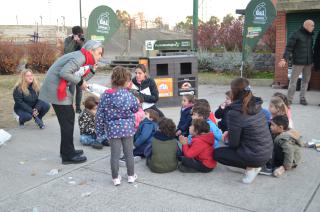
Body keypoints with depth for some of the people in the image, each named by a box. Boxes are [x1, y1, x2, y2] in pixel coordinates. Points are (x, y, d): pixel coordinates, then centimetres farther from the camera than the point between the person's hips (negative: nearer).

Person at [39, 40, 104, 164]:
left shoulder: (84, 59, 14)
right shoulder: (79, 57, -17)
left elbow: (80, 79, 8)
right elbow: (64, 73, -27)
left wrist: (92, 69, 1)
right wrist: (80, 82, -17)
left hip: (62, 88, 10)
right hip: (56, 88, -10)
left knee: (69, 118, 17)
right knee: (67, 121, -5)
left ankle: (67, 150, 28)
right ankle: (68, 156, 4)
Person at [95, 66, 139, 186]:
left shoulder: (105, 95, -5)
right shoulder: (128, 94, -10)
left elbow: (100, 114, -3)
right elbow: (136, 108, 3)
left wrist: (99, 130, 6)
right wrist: (137, 101, 23)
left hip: (112, 129, 1)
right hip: (128, 128, 0)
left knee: (115, 154, 8)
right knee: (129, 153, 13)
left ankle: (115, 178, 18)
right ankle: (131, 176, 26)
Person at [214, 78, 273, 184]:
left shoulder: (235, 113, -22)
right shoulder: (256, 105, -1)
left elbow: (233, 143, -14)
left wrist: (229, 135, 8)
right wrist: (230, 132, 12)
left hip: (255, 156, -7)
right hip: (267, 152, 7)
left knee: (216, 153, 13)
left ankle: (250, 167, 2)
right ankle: (254, 165, 13)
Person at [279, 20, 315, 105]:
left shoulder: (310, 35, 13)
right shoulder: (296, 35, -7)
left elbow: (310, 48, 17)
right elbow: (289, 47, -11)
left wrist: (312, 60, 14)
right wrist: (285, 59, -21)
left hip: (308, 63, 6)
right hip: (298, 62, -6)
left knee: (306, 80, 8)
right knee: (293, 80, -3)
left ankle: (302, 98, 17)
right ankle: (289, 99, 3)